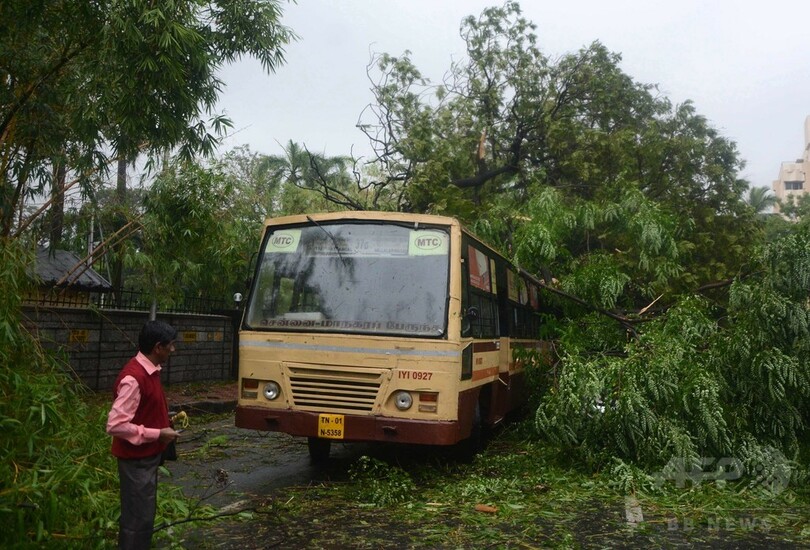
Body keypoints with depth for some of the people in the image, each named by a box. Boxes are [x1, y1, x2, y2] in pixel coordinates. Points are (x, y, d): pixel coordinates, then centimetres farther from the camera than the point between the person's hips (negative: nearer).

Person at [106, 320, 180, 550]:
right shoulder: (133, 378, -25)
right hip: (136, 459, -9)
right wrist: (157, 434, -23)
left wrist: (167, 419, 5)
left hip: (148, 456, 9)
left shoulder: (150, 371, 5)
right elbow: (115, 425, -28)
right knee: (138, 517, 2)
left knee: (145, 513, 20)